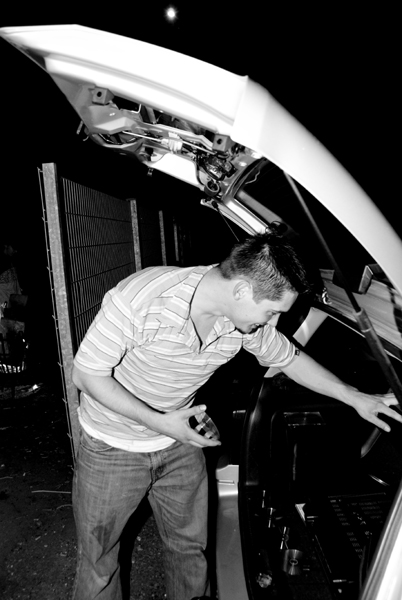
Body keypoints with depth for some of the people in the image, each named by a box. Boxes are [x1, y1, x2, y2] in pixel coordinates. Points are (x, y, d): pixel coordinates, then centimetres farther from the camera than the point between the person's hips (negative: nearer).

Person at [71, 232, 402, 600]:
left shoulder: (249, 319, -16)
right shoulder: (140, 299, -33)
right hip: (112, 448, -3)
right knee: (98, 560, 15)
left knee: (190, 545, 21)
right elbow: (85, 374, -23)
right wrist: (159, 422, -27)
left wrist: (356, 398, 4)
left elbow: (290, 358, 3)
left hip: (180, 443, 4)